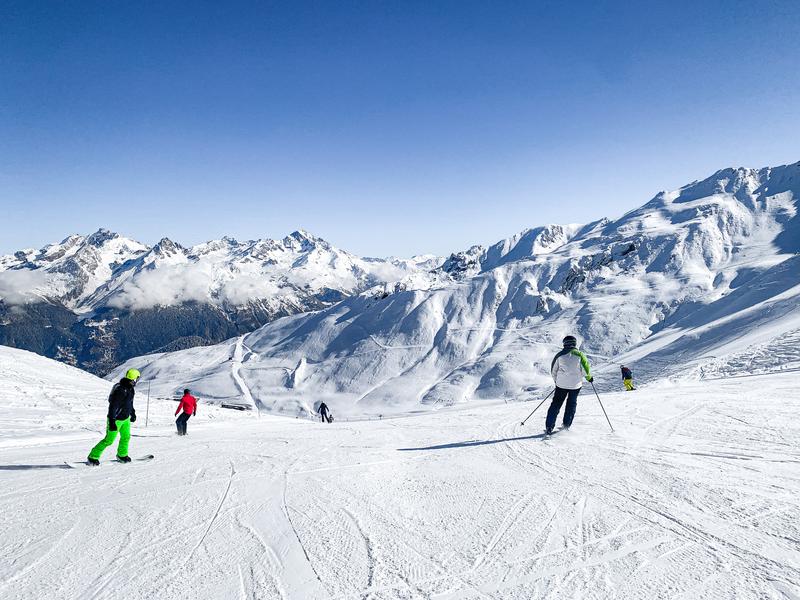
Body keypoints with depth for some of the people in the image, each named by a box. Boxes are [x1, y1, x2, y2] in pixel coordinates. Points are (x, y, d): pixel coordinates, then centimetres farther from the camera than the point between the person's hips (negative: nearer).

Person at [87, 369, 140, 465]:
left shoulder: (130, 389, 1)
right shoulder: (120, 390, -28)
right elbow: (112, 406, -29)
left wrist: (133, 413, 30)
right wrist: (112, 422, -30)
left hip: (125, 419, 9)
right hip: (116, 420, -9)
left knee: (126, 437, 18)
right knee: (109, 440, -1)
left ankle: (122, 455, 36)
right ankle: (93, 457, 13)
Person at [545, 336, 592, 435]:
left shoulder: (560, 355, 0)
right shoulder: (579, 354, -4)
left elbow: (553, 371, 7)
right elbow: (586, 368, -4)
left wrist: (556, 380, 22)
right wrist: (589, 377, 15)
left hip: (561, 384, 0)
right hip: (576, 384, 0)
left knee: (556, 404, 8)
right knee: (572, 404, 19)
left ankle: (549, 427, 3)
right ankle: (567, 425, 18)